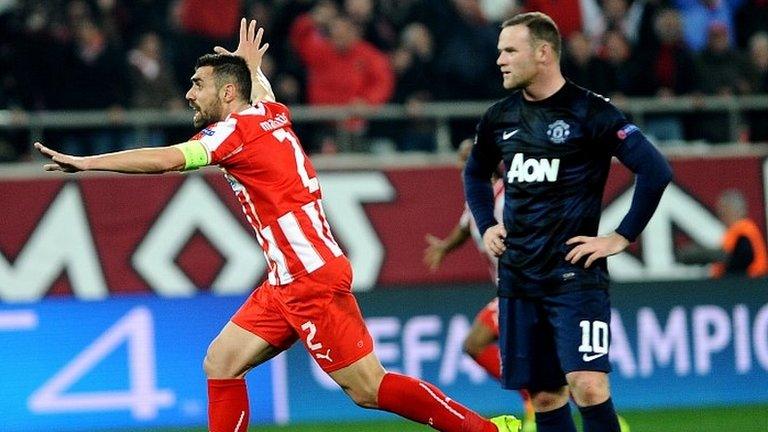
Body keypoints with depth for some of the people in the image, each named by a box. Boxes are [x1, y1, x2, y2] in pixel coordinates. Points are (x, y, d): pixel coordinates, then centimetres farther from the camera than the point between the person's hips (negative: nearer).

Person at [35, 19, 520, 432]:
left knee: (368, 388, -9)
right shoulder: (271, 113, 12)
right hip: (287, 282, 10)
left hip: (313, 279, -10)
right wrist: (253, 66, 58)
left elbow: (165, 159, -24)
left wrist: (85, 162, -21)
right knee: (221, 363, 6)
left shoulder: (237, 129, -11)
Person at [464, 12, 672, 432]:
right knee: (544, 396, 7)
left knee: (588, 386, -18)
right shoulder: (499, 117, 10)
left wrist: (621, 237, -11)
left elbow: (656, 171, -12)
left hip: (575, 272, -6)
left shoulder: (589, 112, -9)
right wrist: (486, 226, 16)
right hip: (518, 277, 6)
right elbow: (475, 174, 30)